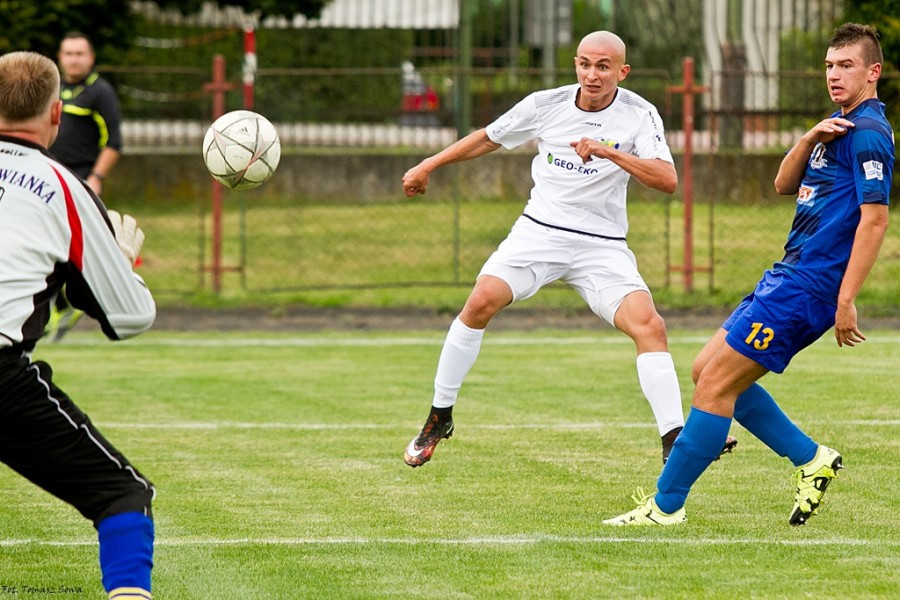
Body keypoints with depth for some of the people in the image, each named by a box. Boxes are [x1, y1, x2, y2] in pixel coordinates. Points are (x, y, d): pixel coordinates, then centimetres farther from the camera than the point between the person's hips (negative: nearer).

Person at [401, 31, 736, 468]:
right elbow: (488, 138, 15)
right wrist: (428, 165, 20)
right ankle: (439, 418, -3)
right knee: (481, 303, -19)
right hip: (539, 232, 1)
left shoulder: (639, 115, -8)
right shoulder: (546, 105, -3)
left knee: (649, 326, -21)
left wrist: (610, 152, -32)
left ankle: (674, 442, -17)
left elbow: (667, 180, -21)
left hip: (603, 247, -1)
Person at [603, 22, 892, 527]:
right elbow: (784, 184, 14)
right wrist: (812, 138, -6)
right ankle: (811, 459, 14)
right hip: (789, 277, 10)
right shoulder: (839, 126, 18)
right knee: (708, 371, 12)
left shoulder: (868, 133, -13)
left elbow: (875, 219, -20)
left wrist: (846, 300, -24)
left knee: (716, 384, -9)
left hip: (807, 286, -10)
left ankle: (667, 505, -2)